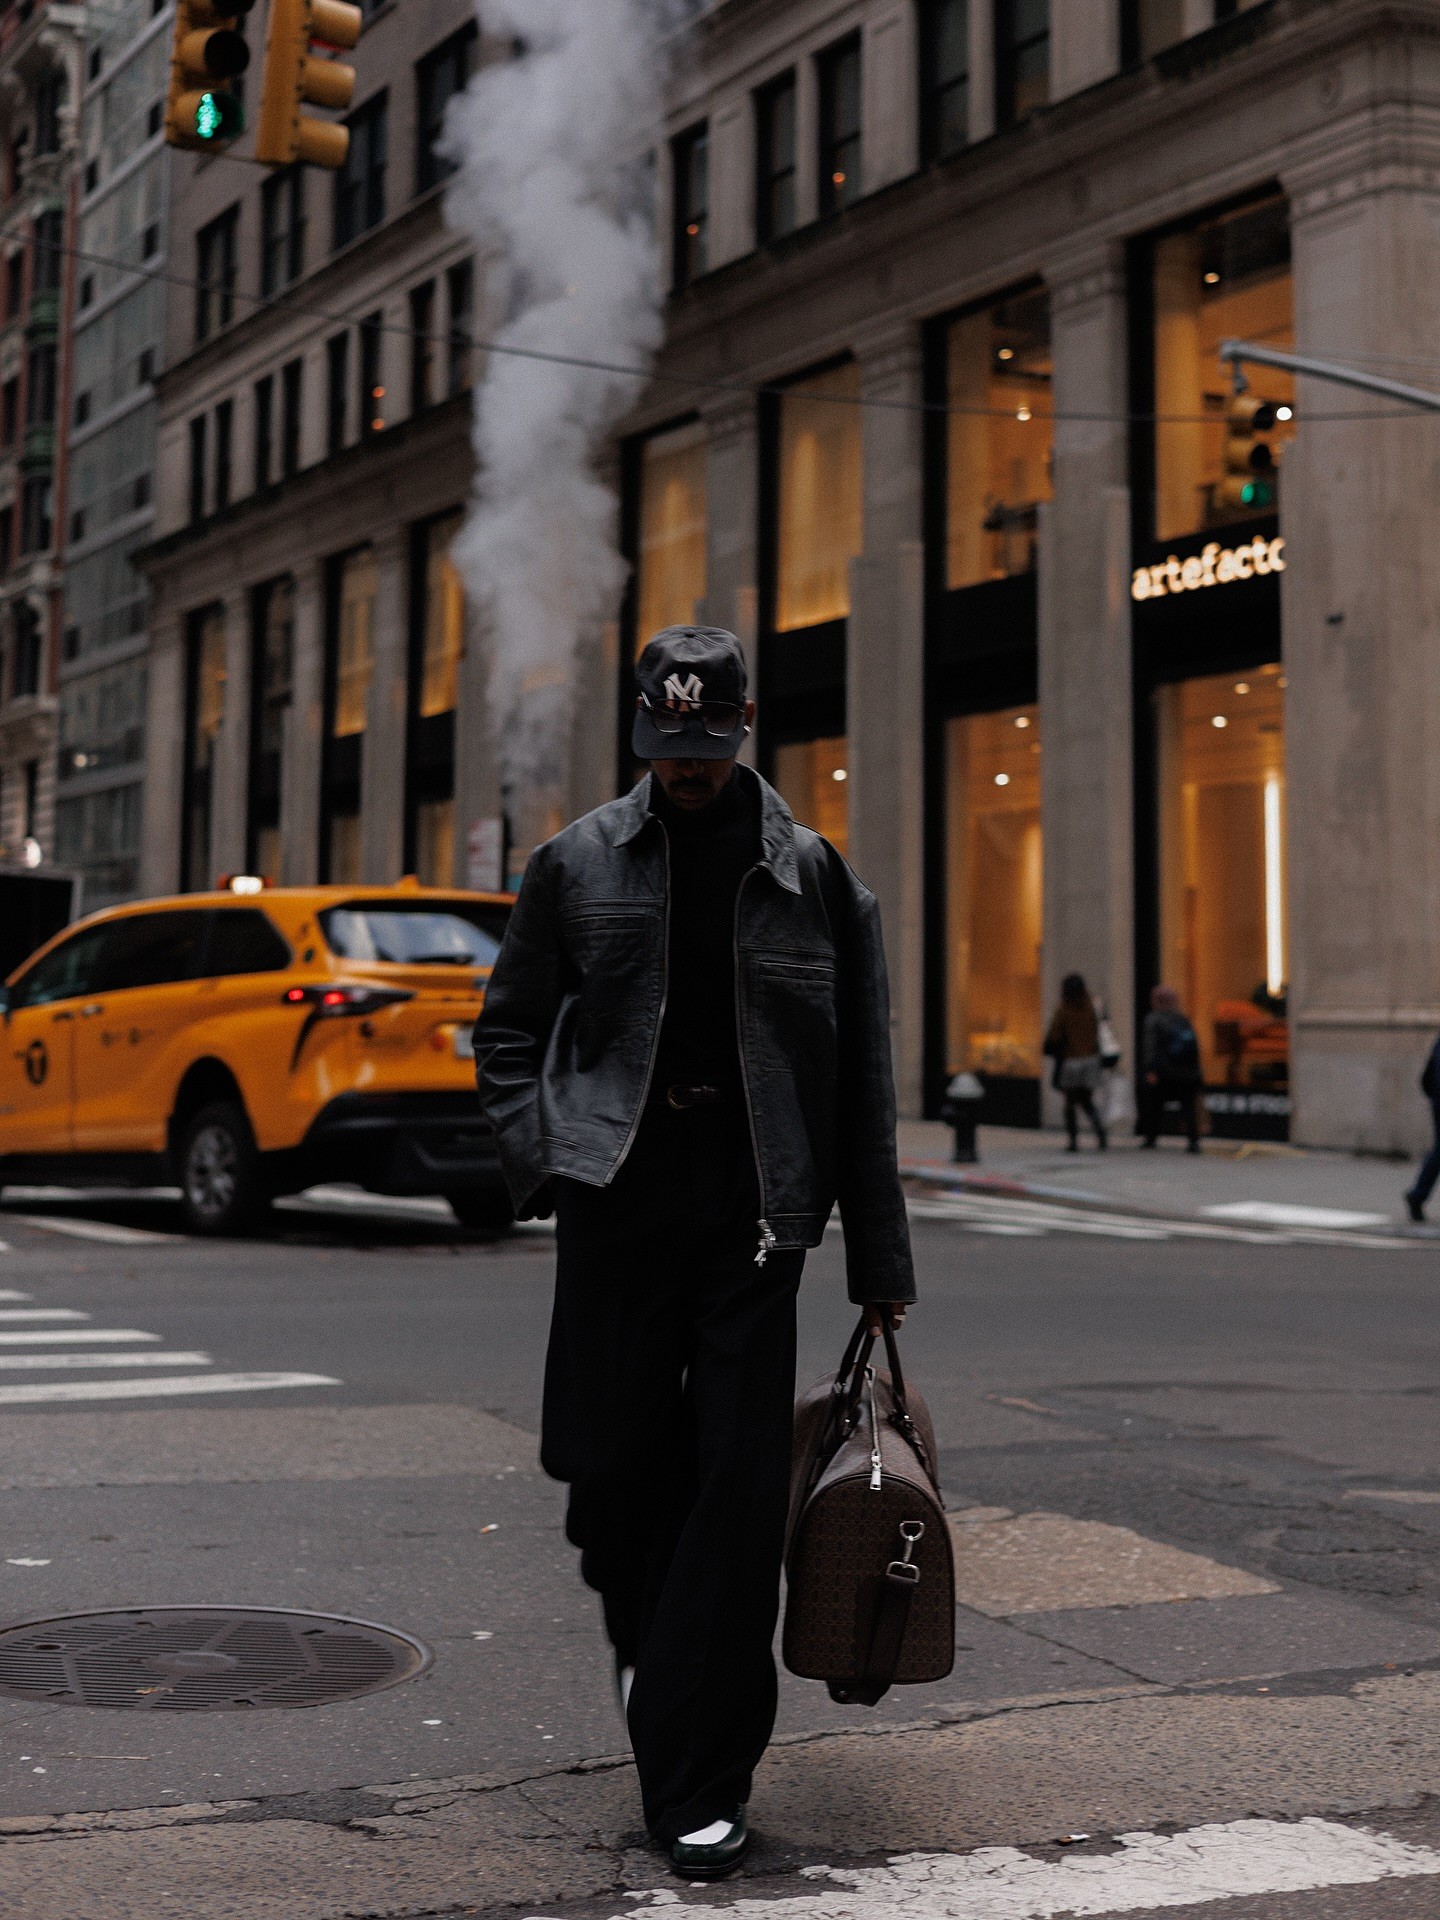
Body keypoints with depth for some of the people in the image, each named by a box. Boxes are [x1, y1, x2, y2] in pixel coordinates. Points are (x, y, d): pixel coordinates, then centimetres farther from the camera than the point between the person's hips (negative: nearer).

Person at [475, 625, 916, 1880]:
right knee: (617, 1463, 6)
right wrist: (545, 1155, -2)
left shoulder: (808, 874, 5)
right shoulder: (580, 865, 7)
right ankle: (653, 1647, 39)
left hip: (752, 1210, -1)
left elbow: (860, 1075, 6)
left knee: (738, 1484, -4)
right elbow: (511, 1029, 15)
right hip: (617, 1203, 1)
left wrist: (880, 1264, 4)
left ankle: (699, 1784, 5)